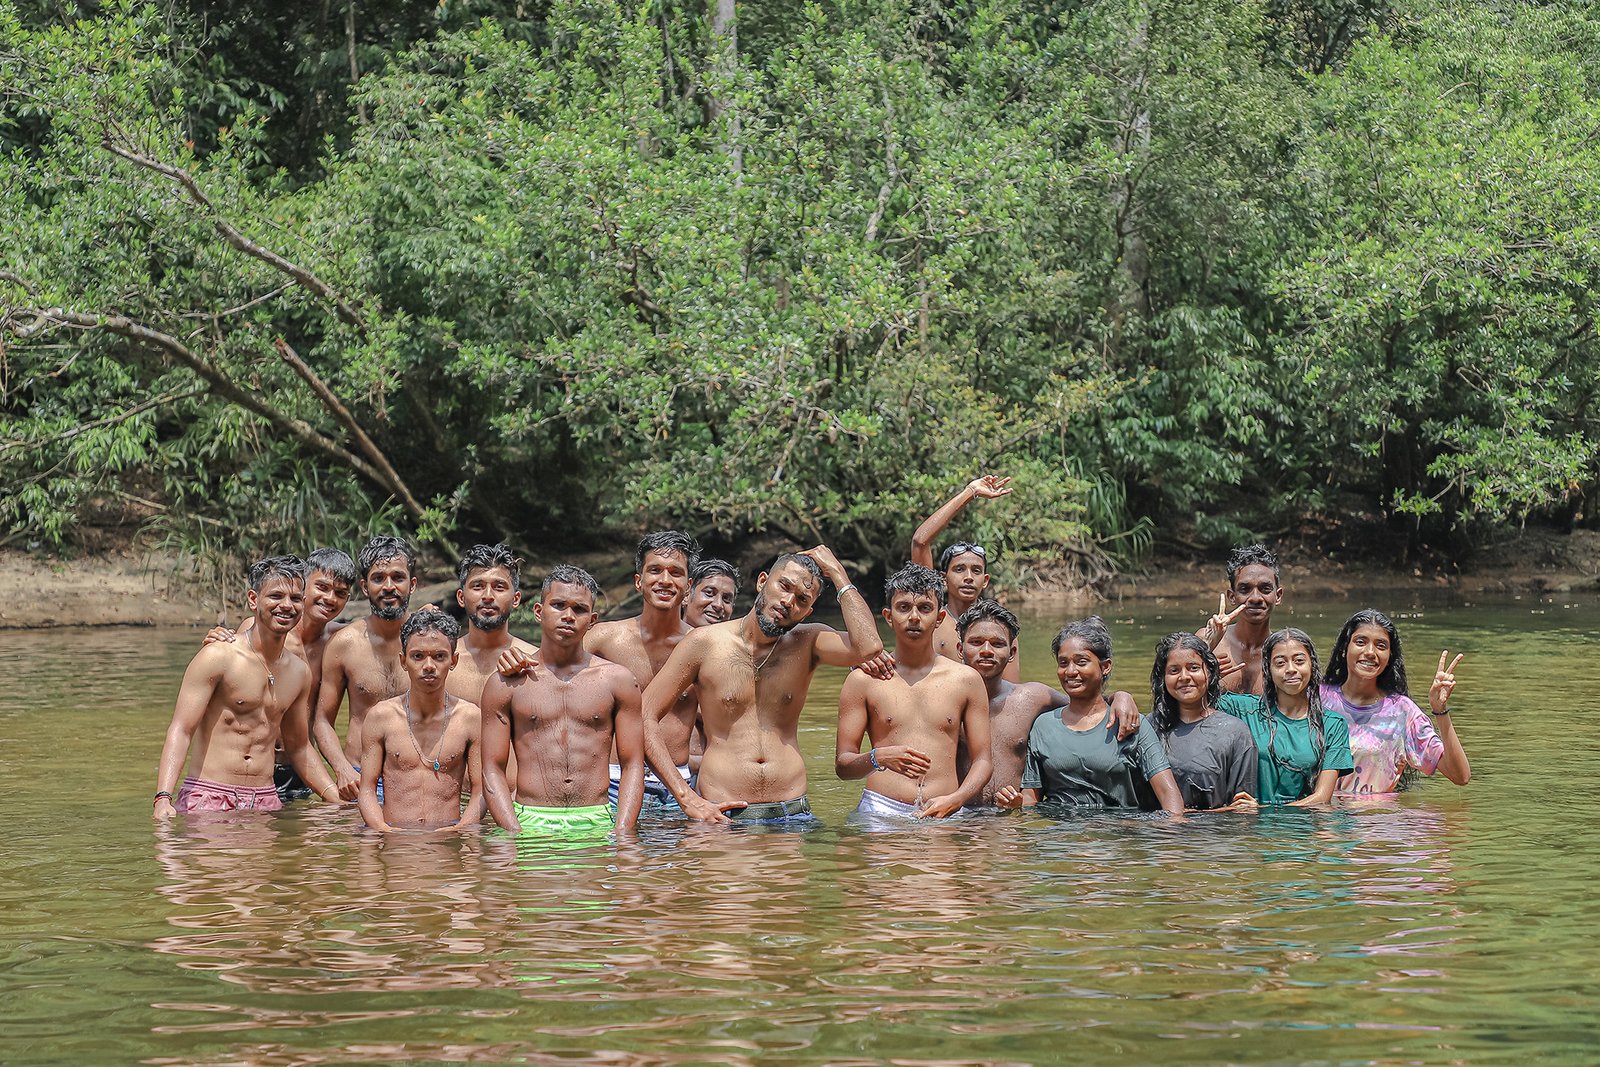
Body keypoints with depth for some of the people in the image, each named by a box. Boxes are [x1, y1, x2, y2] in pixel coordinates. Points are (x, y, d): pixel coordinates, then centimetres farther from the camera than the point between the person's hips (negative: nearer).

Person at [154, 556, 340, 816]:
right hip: (208, 799, -5)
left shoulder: (299, 672, 13)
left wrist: (341, 802, 18)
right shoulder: (217, 657, -7)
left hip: (266, 802, 5)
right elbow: (180, 731, -13)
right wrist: (163, 798, -26)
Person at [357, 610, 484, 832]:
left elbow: (480, 792, 5)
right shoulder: (380, 716, 6)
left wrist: (459, 829, -13)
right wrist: (383, 829, -13)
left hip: (450, 837, 0)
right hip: (392, 837, 0)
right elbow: (367, 789, 6)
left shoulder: (471, 718, 5)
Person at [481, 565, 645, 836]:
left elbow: (633, 766, 10)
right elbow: (492, 769, 6)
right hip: (531, 822, -1)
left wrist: (623, 833, -5)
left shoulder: (617, 679, 12)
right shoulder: (505, 683, 9)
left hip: (597, 824, 1)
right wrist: (515, 833, -8)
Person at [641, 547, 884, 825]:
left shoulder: (807, 643, 7)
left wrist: (837, 572, -4)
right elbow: (646, 716, 0)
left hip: (793, 813, 2)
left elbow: (868, 647, -13)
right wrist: (687, 799, -10)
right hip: (722, 814, -2)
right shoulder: (704, 643, 1)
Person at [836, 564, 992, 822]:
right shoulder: (863, 680, 8)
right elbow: (842, 764, 6)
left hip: (945, 813, 2)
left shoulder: (966, 680, 12)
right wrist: (878, 758, -15)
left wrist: (954, 800, -7)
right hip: (881, 810, -2)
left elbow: (982, 760, 12)